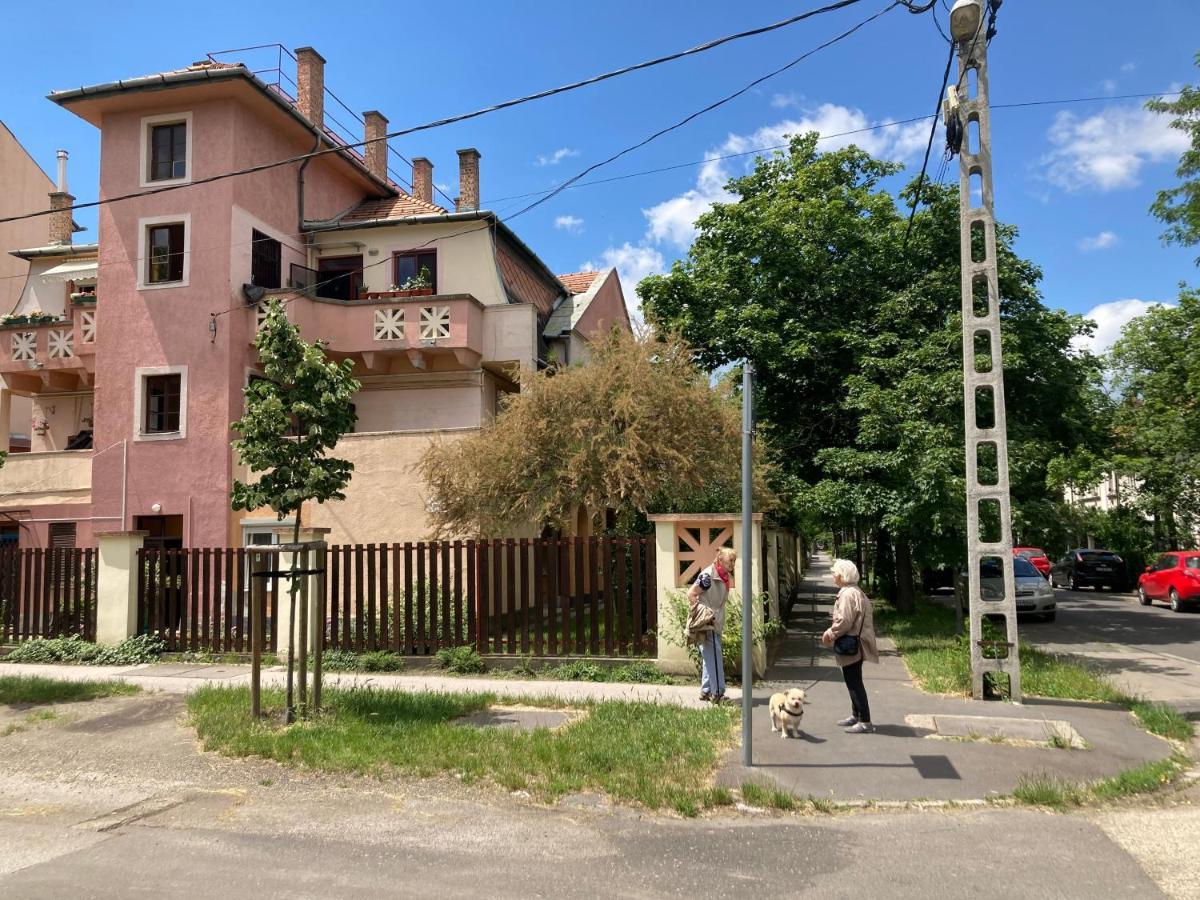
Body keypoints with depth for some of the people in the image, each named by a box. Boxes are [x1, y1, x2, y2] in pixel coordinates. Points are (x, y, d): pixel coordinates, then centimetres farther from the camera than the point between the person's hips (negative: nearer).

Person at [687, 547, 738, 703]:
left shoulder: (724, 577, 9)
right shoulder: (708, 575, -18)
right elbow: (691, 594, -18)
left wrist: (720, 621, 15)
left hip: (716, 623, 9)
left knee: (709, 656, 14)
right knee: (714, 656, -8)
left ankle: (706, 692, 22)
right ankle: (717, 693, -3)